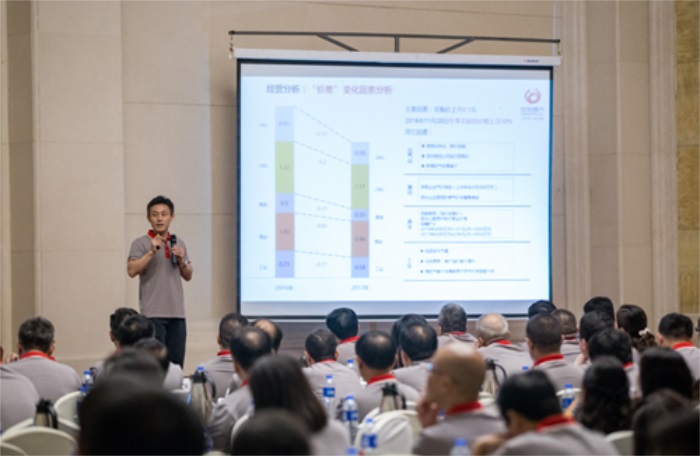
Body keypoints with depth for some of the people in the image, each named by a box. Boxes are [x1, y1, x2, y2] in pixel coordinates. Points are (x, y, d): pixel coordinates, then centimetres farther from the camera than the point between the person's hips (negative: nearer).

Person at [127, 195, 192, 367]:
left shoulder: (179, 243, 15)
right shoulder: (141, 243, -1)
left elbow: (188, 276, 18)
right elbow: (132, 270, -14)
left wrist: (182, 260, -1)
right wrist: (152, 251, -22)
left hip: (177, 313, 5)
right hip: (153, 313, -5)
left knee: (176, 364, 4)